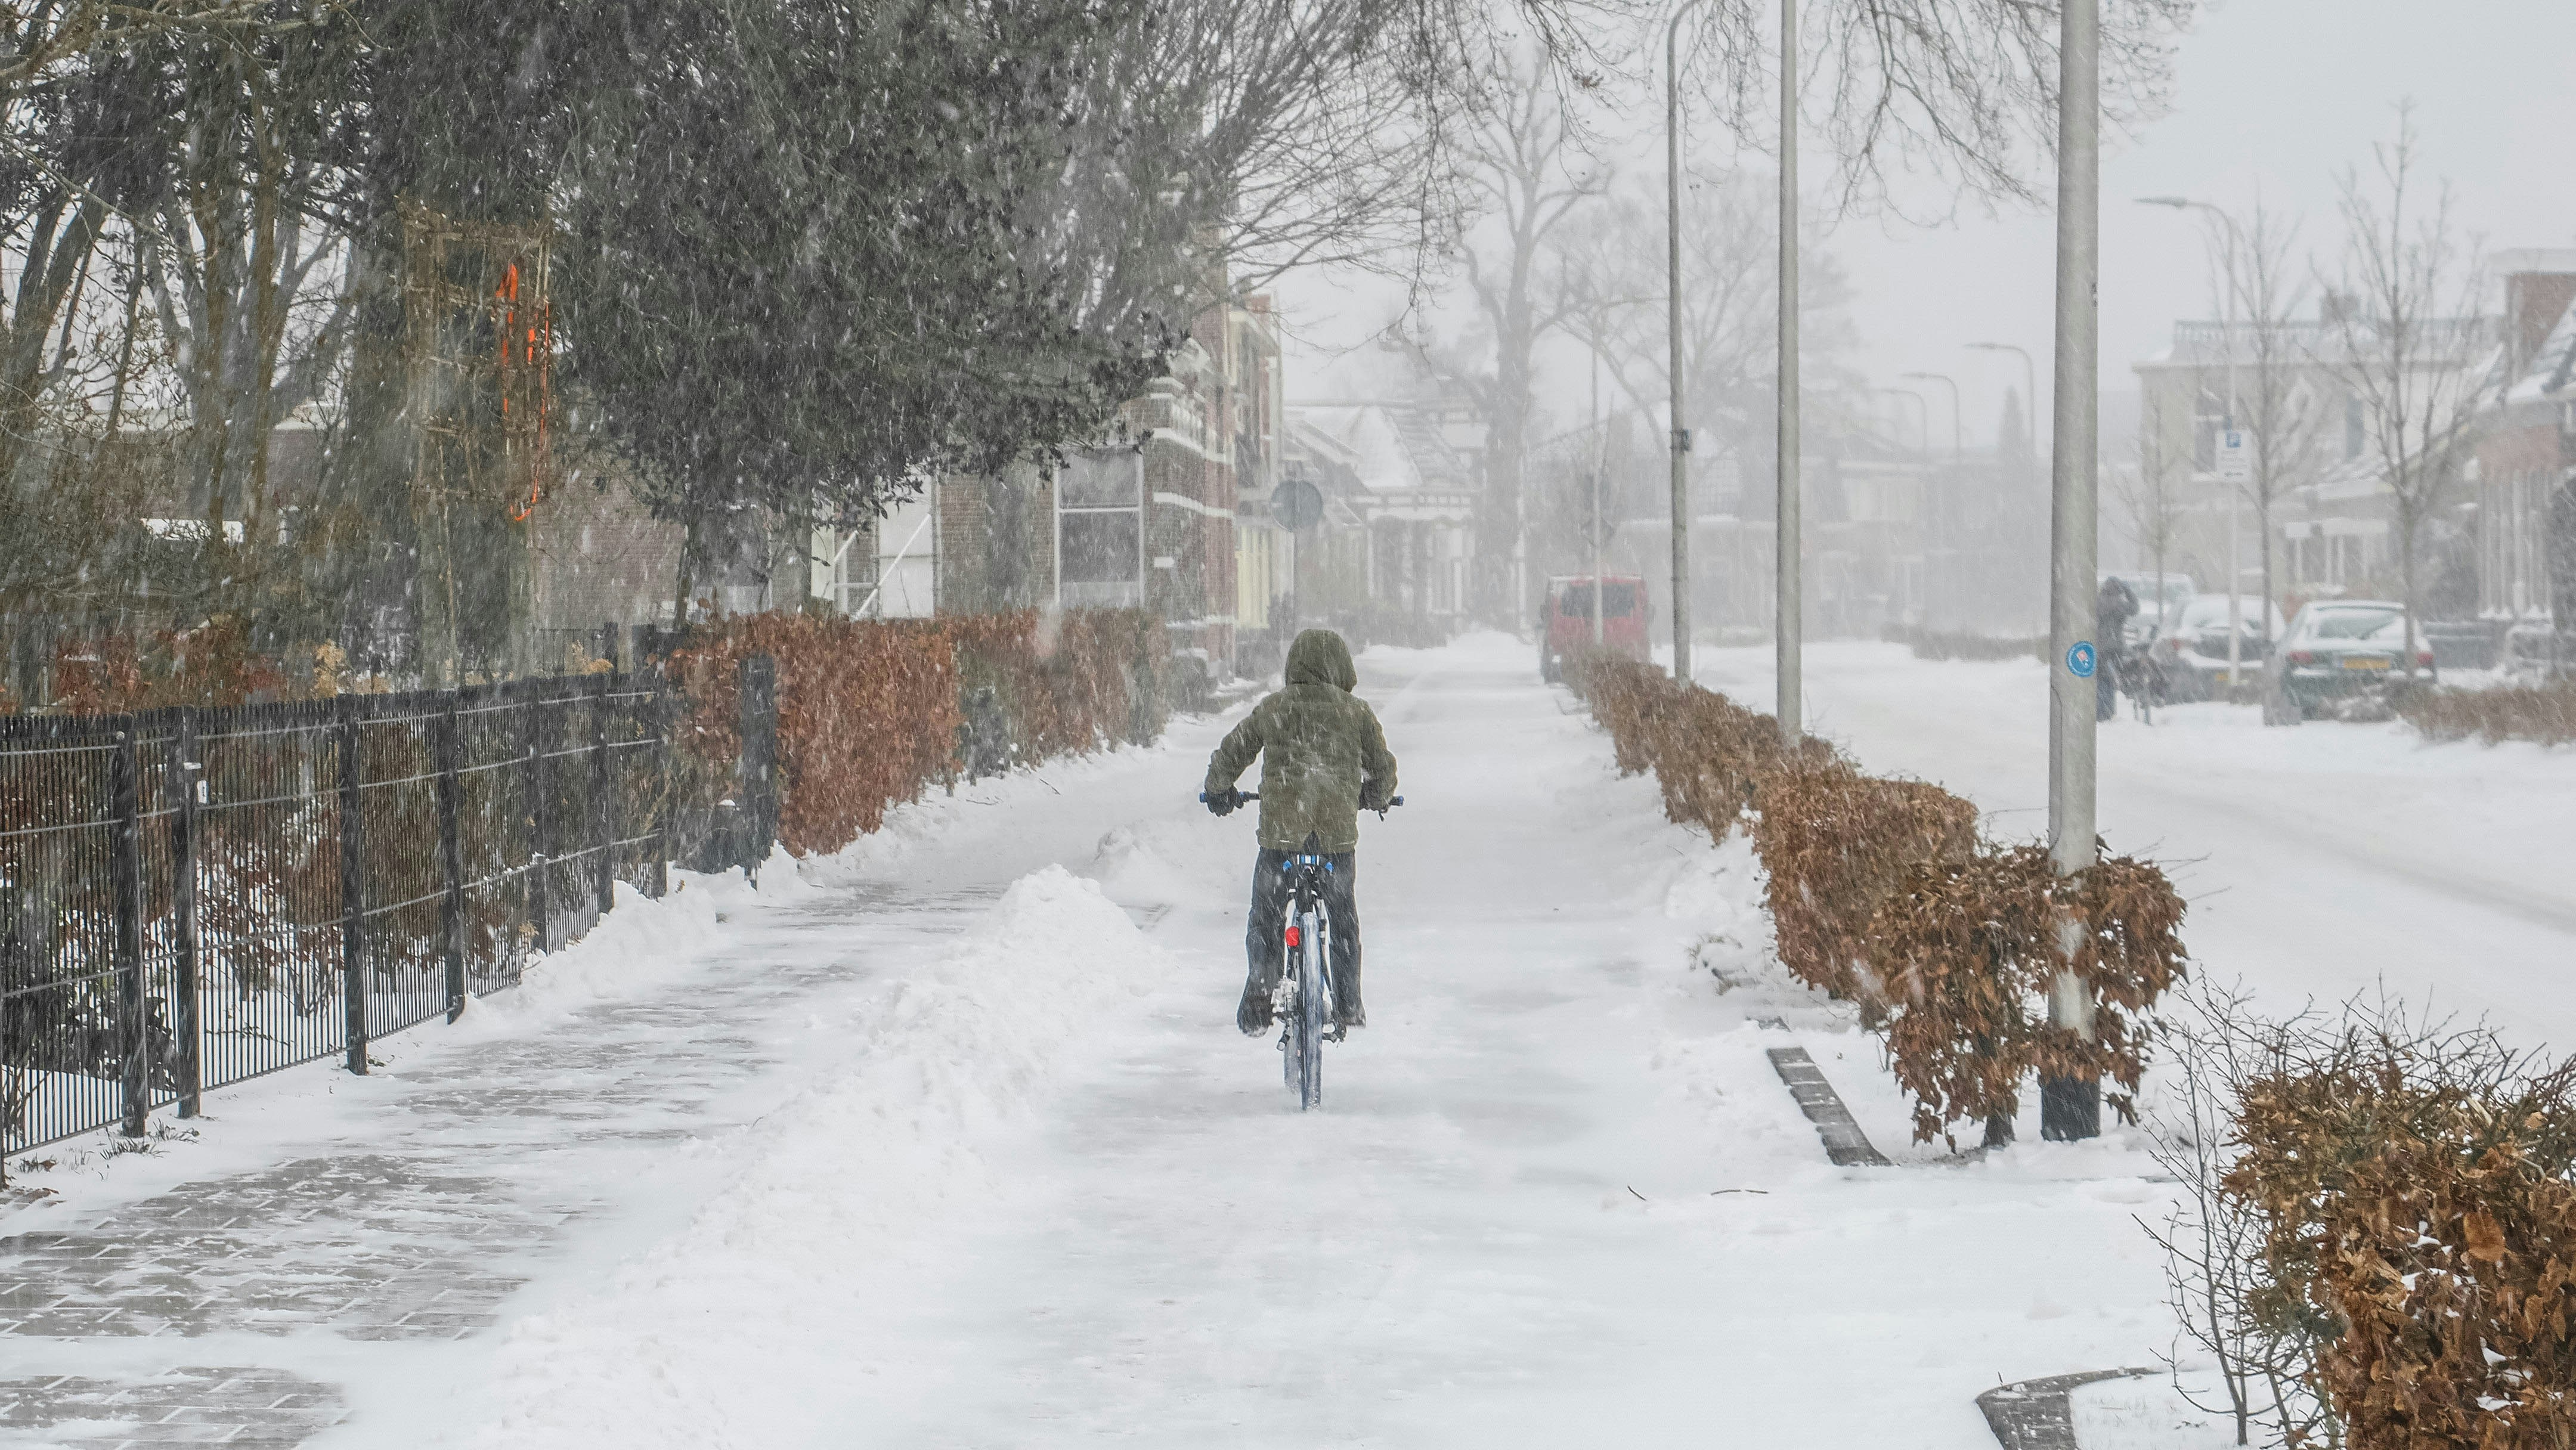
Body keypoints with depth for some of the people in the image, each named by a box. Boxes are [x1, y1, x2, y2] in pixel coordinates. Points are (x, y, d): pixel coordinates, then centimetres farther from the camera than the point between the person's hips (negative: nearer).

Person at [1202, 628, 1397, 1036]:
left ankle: (1257, 1009, 5)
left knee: (1266, 922, 11)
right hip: (1338, 831, 0)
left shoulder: (1272, 709, 4)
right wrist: (1377, 796, 34)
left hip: (1279, 830, 0)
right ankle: (1348, 1007, 19)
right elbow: (1383, 767, 12)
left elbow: (1229, 754, 11)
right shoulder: (1357, 712, 3)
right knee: (1344, 919, 17)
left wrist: (1219, 791, 31)